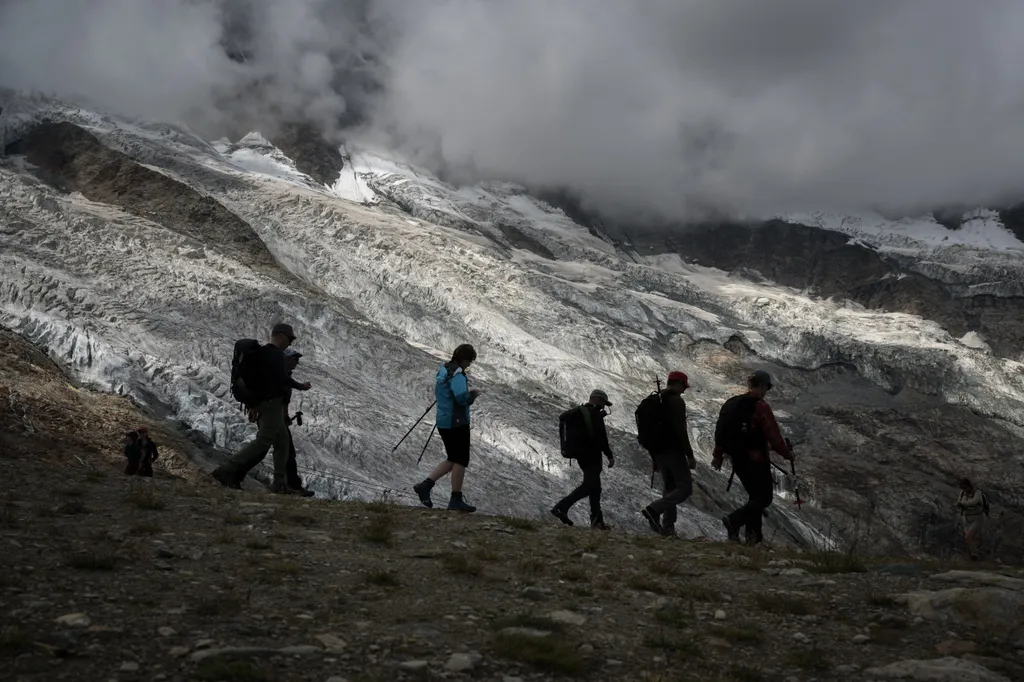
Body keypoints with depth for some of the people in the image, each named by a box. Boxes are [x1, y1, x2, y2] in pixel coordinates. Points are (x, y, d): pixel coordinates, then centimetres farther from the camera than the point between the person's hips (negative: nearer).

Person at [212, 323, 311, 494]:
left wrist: (253, 405, 22)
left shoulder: (261, 353, 19)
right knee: (263, 441, -12)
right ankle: (227, 470, -17)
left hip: (262, 403, 10)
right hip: (273, 403, -10)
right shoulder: (276, 354, -10)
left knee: (282, 441, 11)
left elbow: (253, 379, 21)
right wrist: (301, 386, -3)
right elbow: (283, 379, -18)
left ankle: (279, 483, 8)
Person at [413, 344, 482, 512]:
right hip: (456, 422, -9)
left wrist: (468, 393, 12)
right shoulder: (457, 374, -16)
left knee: (453, 460, 16)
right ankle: (456, 500, 7)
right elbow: (462, 398, -28)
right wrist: (473, 396, -6)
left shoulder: (443, 370, 12)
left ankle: (425, 485, 7)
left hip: (443, 421, 9)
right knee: (460, 461, 2)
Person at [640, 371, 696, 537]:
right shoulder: (676, 401, -11)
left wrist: (654, 457, 24)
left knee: (669, 489, 14)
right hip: (673, 451, -9)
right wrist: (690, 455, -15)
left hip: (659, 451, 9)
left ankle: (668, 528, 8)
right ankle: (654, 509, -19)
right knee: (685, 488, -5)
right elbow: (680, 430, -19)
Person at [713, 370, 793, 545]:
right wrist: (787, 453, 0)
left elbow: (720, 431, 13)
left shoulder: (730, 403, 8)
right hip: (756, 459, -8)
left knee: (755, 495, 19)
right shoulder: (761, 407, -15)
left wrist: (718, 455, 21)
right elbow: (774, 436, -15)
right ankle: (734, 521, -17)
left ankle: (753, 534, 15)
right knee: (765, 497, 1)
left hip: (737, 459, 8)